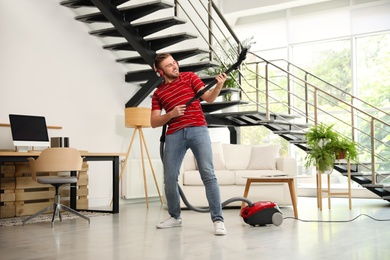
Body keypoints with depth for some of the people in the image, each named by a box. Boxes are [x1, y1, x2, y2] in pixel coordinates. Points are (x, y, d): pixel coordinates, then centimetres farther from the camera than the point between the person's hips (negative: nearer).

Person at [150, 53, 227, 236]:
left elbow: (209, 98, 0)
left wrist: (219, 85, -20)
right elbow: (154, 122, 10)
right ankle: (175, 217, 24)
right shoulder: (158, 93, 15)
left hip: (198, 130, -2)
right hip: (174, 135, 3)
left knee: (208, 174, -13)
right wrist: (171, 114, -8)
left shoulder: (189, 77, 11)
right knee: (169, 178, 3)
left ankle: (218, 219, -11)